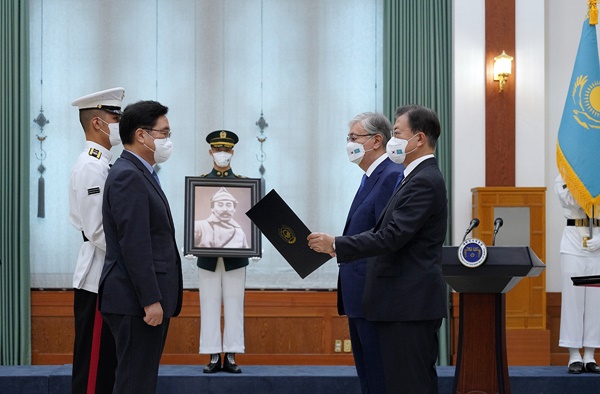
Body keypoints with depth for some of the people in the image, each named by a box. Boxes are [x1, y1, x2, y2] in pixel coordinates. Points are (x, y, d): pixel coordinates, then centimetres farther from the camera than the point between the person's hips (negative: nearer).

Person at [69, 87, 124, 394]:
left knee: (108, 364, 13)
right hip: (98, 279, -10)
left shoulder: (102, 164, 15)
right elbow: (98, 231, -21)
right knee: (93, 368, -6)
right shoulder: (91, 167, -15)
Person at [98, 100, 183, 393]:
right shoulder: (128, 176, -15)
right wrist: (151, 300, -22)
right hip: (137, 302, -10)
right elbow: (134, 245, -21)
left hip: (148, 299, 10)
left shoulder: (140, 174, 18)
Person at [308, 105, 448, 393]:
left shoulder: (423, 181, -15)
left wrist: (336, 245, -17)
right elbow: (387, 232, 18)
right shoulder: (420, 177, 18)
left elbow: (392, 237, -22)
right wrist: (338, 247, 10)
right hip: (410, 304, 11)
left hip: (409, 304, -11)